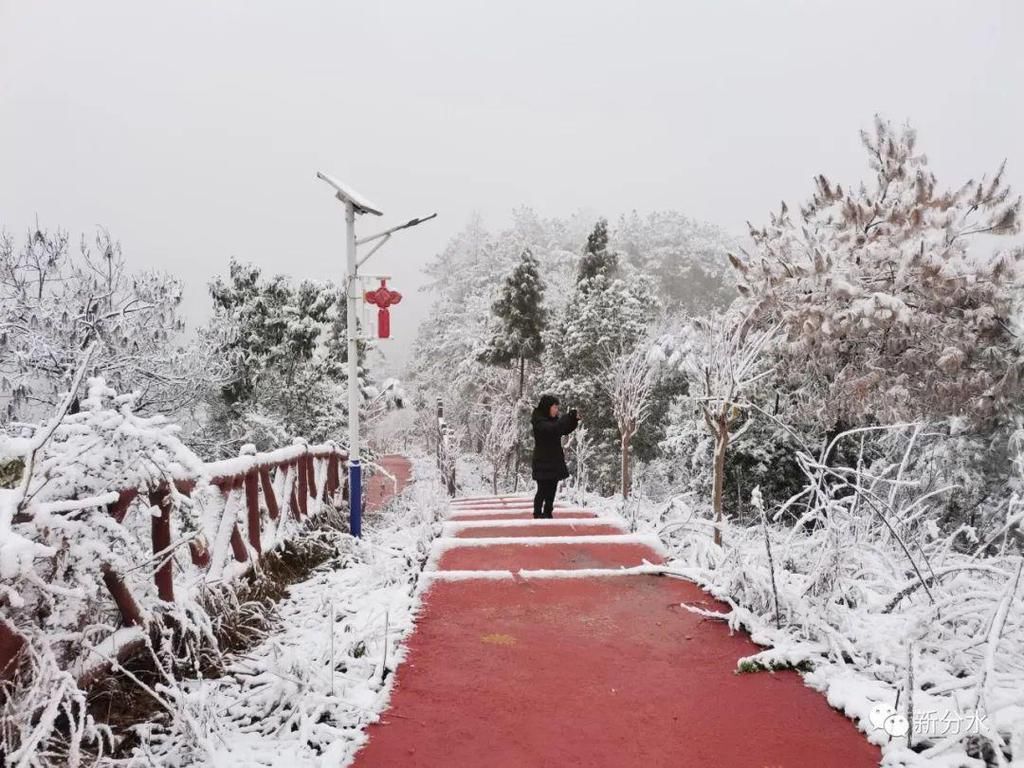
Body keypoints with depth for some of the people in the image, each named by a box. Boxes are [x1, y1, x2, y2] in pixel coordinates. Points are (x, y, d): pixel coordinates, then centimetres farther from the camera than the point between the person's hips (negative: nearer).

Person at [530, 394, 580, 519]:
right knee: (542, 490, -6)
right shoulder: (538, 422, -15)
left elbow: (564, 430, 20)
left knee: (551, 490, 9)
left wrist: (574, 419, 3)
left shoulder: (552, 420, 11)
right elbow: (553, 429, -33)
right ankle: (538, 515, -1)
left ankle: (548, 514, 16)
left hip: (554, 461, 8)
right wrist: (569, 416, -27)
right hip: (543, 463, -8)